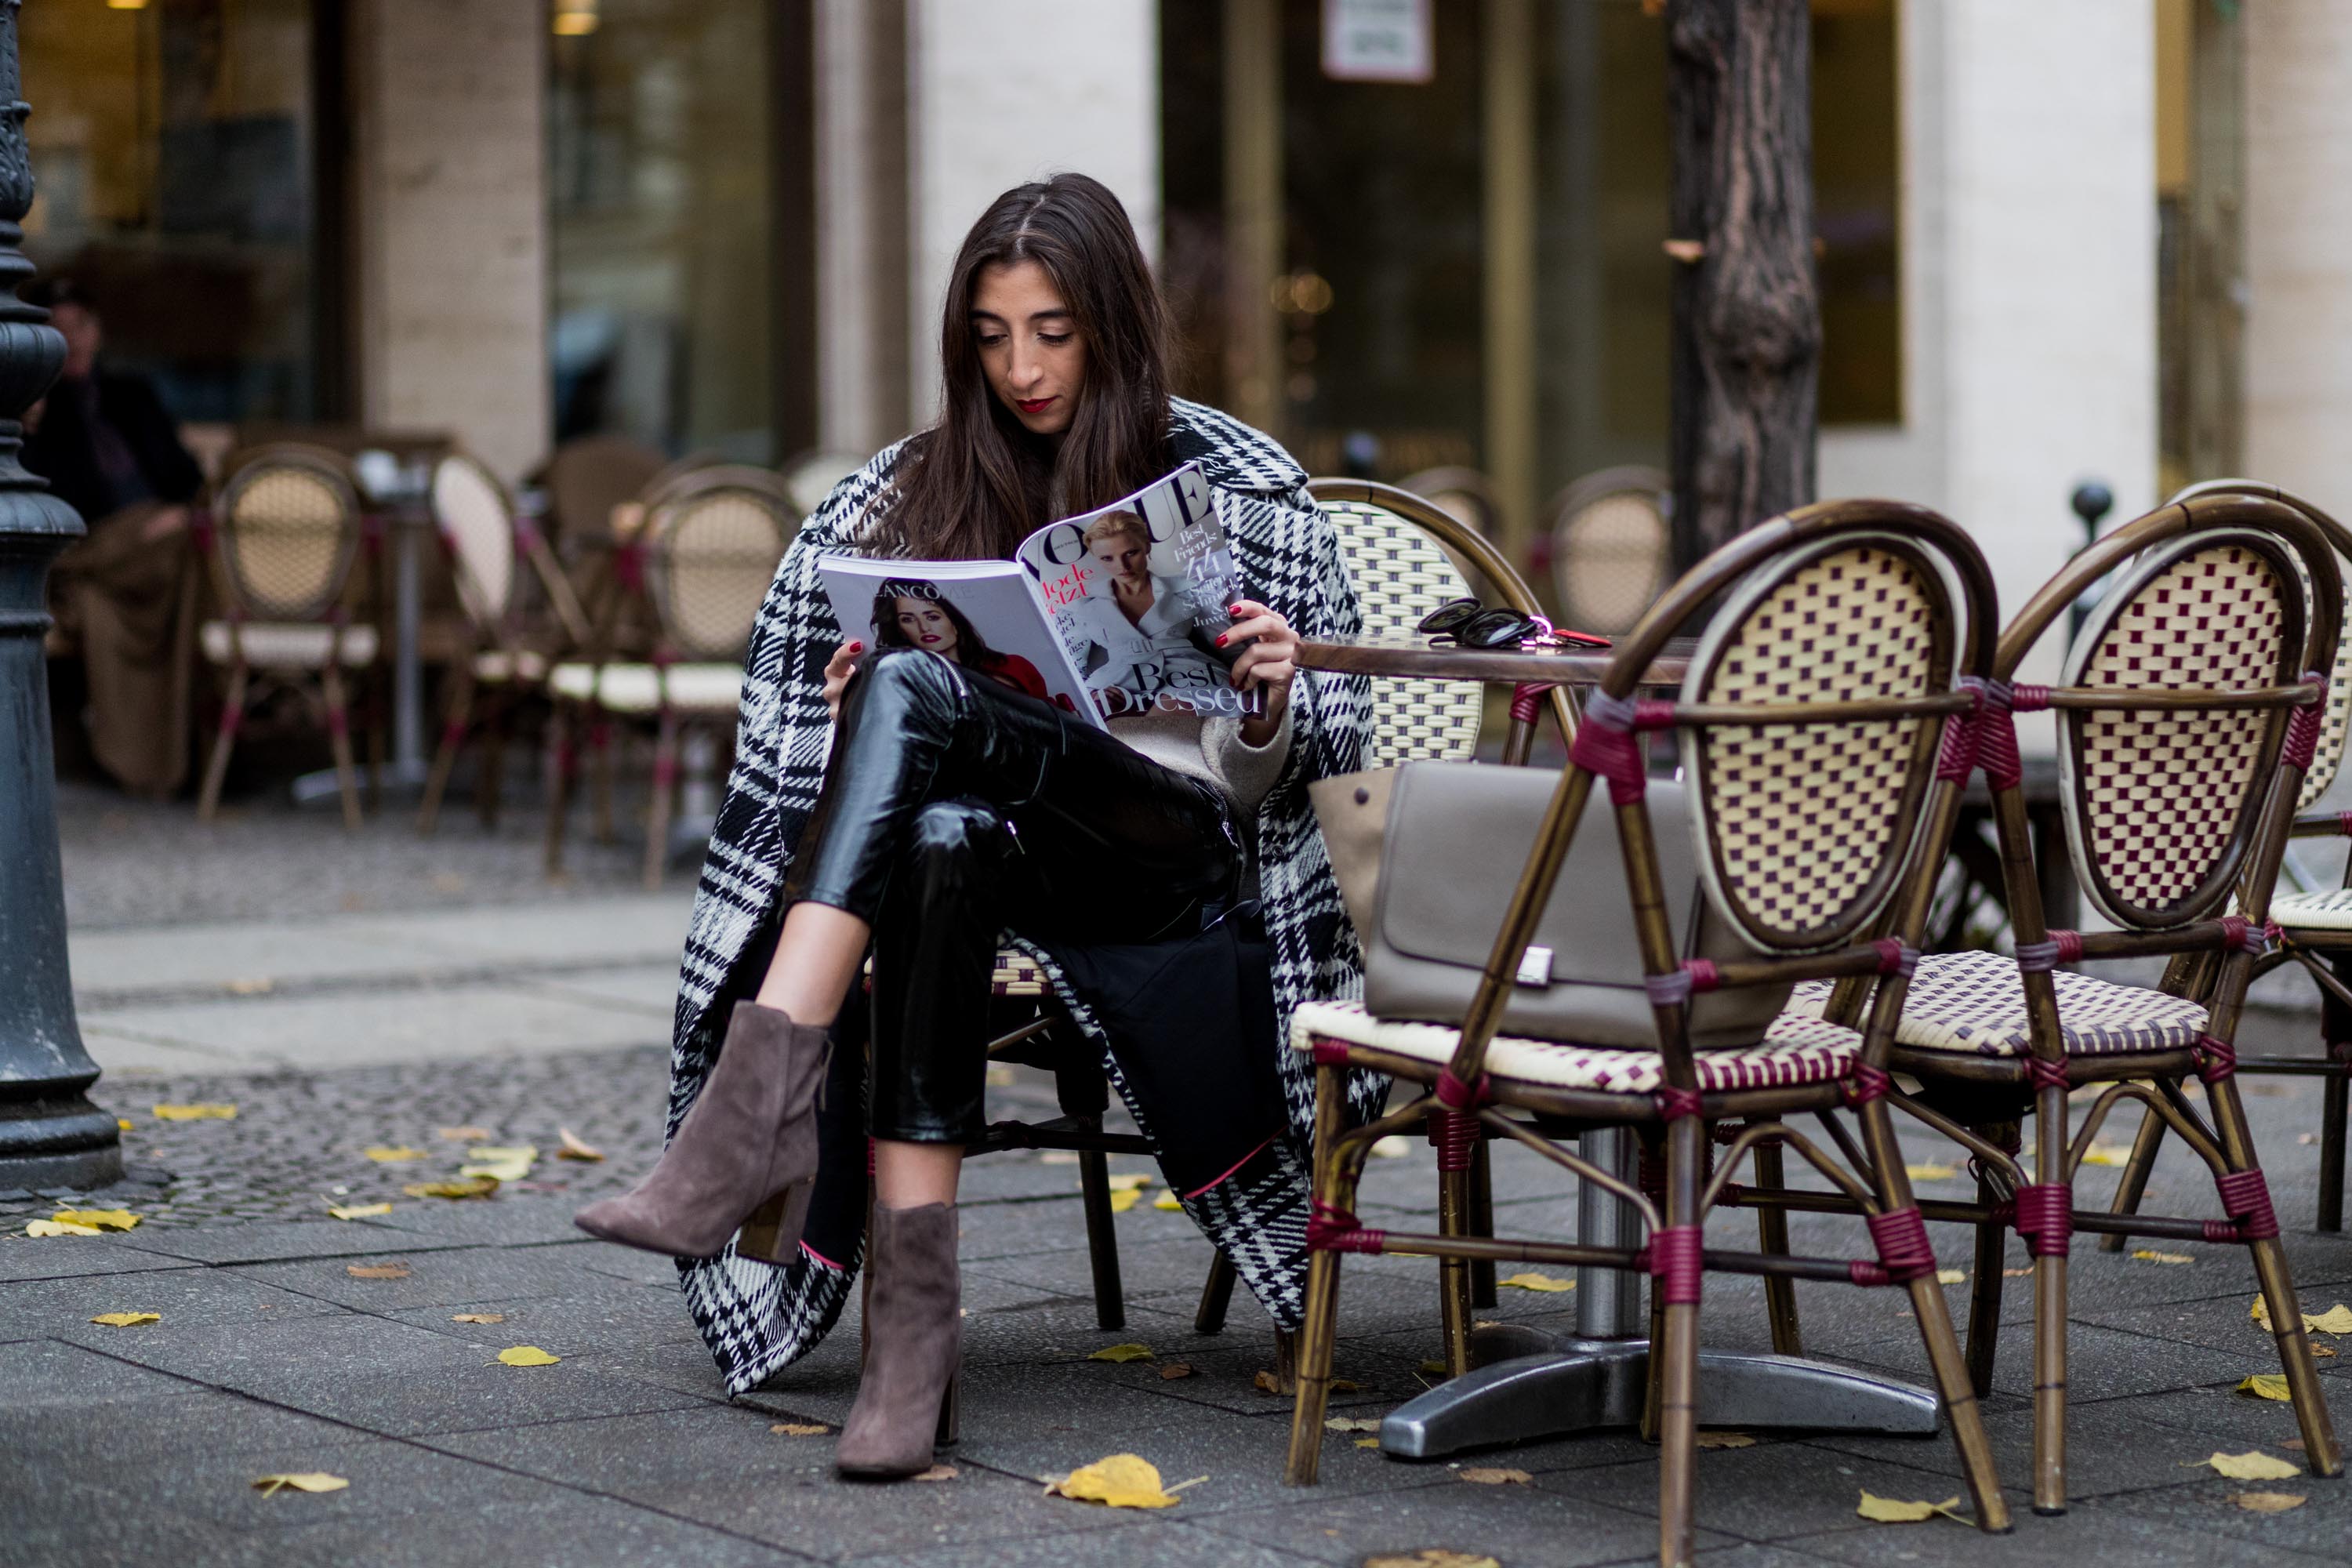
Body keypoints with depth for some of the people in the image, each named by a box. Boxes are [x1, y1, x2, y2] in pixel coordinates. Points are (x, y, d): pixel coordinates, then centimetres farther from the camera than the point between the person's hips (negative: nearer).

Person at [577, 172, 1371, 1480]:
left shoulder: (1240, 488, 7)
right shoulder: (923, 491, 15)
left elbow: (1290, 769, 7)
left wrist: (1274, 700, -16)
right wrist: (863, 746, -5)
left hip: (1177, 847, -3)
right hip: (1006, 847, 3)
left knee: (914, 688, -31)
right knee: (944, 840, -39)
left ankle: (765, 1095, -45)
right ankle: (912, 1321, -45)